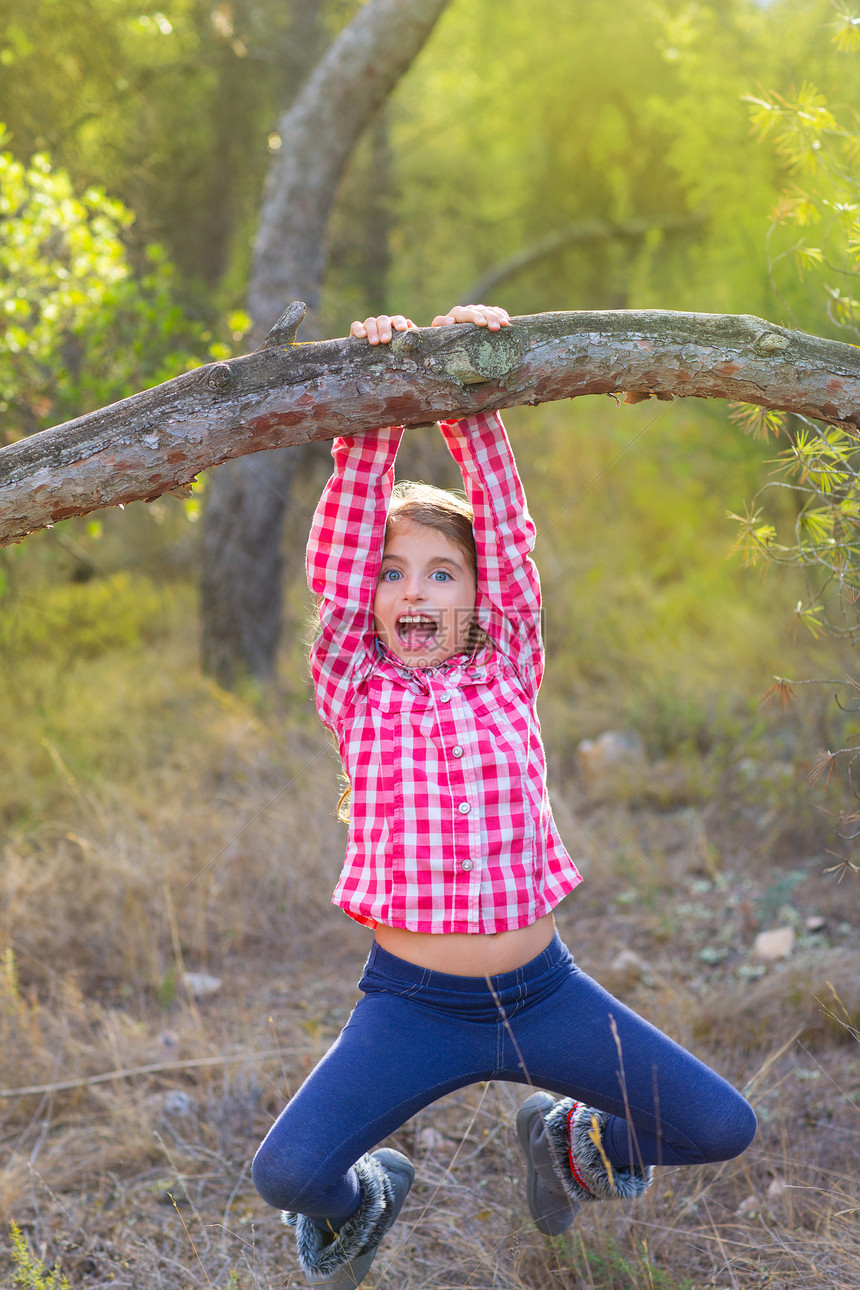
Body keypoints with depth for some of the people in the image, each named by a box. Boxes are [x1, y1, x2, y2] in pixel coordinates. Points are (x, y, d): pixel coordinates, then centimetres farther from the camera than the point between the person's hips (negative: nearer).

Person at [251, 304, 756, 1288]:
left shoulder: (507, 671, 4)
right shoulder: (355, 690, 1)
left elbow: (506, 533, -3)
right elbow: (339, 552, -8)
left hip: (541, 991, 2)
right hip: (412, 1004, -2)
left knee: (722, 1128, -3)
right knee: (285, 1175, -21)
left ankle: (568, 1136, 30)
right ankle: (362, 1197, 18)